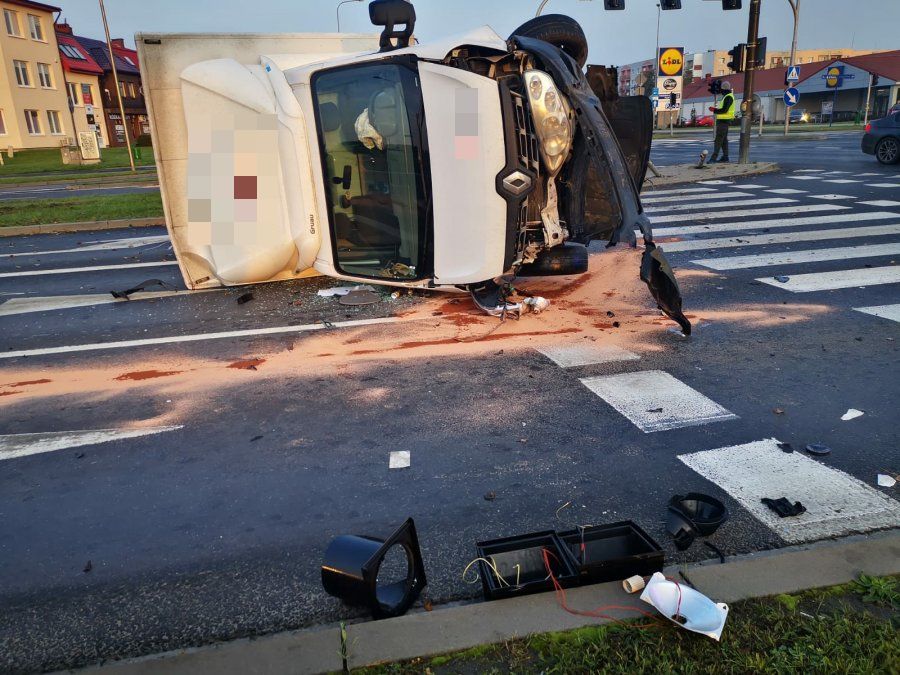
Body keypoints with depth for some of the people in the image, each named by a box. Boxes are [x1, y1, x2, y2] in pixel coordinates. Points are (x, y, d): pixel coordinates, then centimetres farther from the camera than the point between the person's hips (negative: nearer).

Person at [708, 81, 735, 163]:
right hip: (724, 120, 11)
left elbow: (724, 110, -22)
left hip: (724, 121, -11)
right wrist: (715, 109, 10)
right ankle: (725, 157, 15)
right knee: (724, 139, 12)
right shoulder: (727, 96, 19)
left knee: (718, 139, -15)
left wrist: (714, 110, -13)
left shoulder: (728, 97, -14)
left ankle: (714, 157, -20)